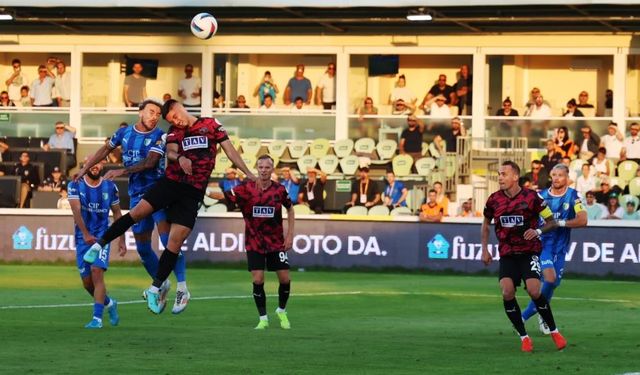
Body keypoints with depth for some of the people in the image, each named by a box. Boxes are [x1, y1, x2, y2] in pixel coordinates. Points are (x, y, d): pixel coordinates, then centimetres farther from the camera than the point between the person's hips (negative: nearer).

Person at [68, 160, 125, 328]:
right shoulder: (76, 185, -3)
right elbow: (76, 210, -14)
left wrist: (121, 240, 9)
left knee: (97, 272, -20)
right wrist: (85, 234, -26)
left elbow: (117, 213, 12)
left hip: (102, 235, -1)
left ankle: (97, 318, -19)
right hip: (83, 237, 1)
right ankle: (109, 303, 32)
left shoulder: (110, 187, 3)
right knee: (87, 282, 4)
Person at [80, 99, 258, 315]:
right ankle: (99, 245, -3)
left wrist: (248, 173, 2)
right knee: (138, 211, -16)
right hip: (170, 182, 1)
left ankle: (155, 289, 1)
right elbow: (170, 152, -7)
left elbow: (229, 150, 7)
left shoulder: (211, 125, 7)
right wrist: (180, 158, -29)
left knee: (175, 241, -6)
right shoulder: (174, 131, 11)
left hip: (193, 192, -1)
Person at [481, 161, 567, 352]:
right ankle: (524, 337, -3)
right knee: (507, 293, -16)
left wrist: (538, 231, -20)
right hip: (507, 255, 3)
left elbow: (551, 222, -1)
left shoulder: (531, 197, -9)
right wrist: (485, 249, 10)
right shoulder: (494, 200, 2)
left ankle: (554, 331, 1)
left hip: (529, 252, -3)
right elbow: (486, 223, 19)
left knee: (534, 291, -19)